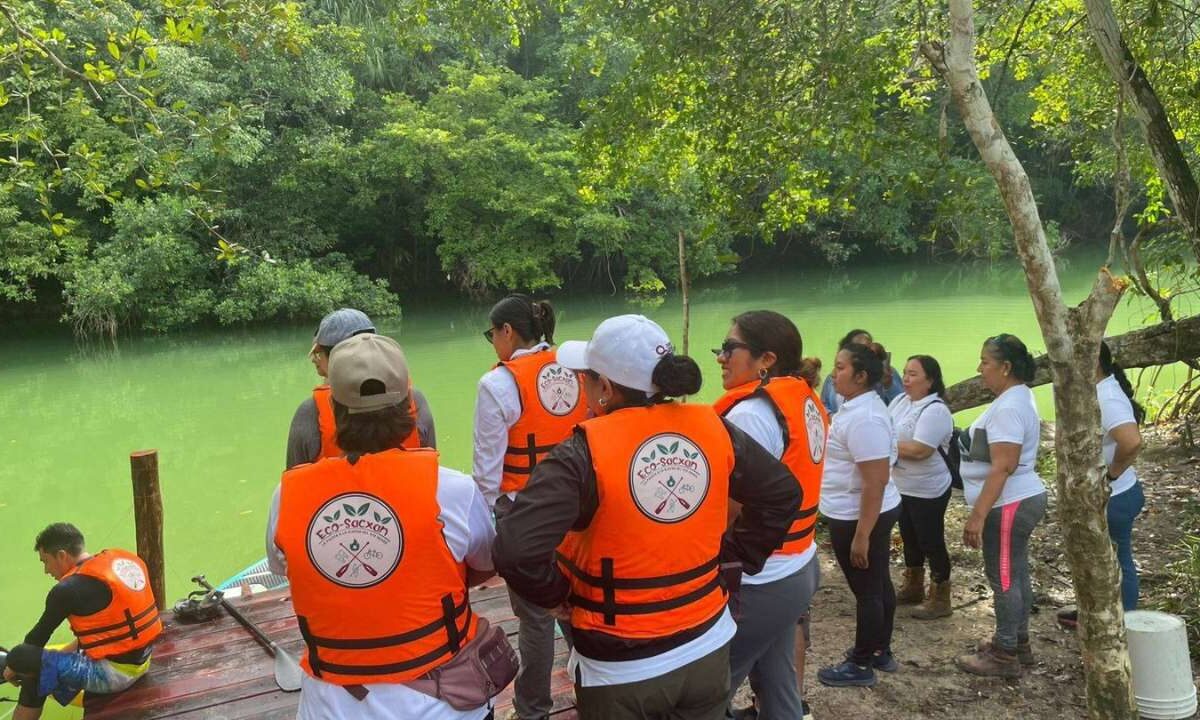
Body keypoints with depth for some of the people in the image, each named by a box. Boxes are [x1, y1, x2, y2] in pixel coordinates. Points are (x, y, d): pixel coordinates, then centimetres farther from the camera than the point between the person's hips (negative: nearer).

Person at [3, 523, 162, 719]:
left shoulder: (69, 589, -16)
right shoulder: (123, 559, 6)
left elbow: (37, 638, -3)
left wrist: (15, 666, 17)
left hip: (112, 673, -9)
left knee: (20, 656, -7)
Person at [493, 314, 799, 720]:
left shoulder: (585, 453, -21)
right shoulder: (713, 428, -6)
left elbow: (516, 551, -30)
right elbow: (782, 493, 6)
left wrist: (558, 594, -11)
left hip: (621, 669, -4)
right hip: (707, 647, 4)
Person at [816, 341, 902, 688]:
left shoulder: (864, 418, -26)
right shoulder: (860, 406, 7)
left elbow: (875, 482, -28)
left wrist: (861, 536, -25)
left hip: (860, 517, -10)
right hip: (871, 512, 10)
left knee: (866, 590, 4)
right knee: (878, 584, 20)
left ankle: (861, 665, 18)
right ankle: (880, 652, 35)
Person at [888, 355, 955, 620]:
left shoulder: (935, 411, -23)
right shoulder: (900, 400, 5)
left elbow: (919, 450, -30)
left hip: (927, 491, -9)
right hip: (902, 487, 9)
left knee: (931, 542, 3)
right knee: (910, 538, 20)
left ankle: (940, 599, 16)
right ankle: (913, 588, 36)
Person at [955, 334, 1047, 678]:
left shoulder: (1008, 407, -23)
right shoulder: (1017, 397, 11)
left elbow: (1002, 467, -28)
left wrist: (977, 515, -28)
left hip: (1010, 505, -11)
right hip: (1020, 500, 11)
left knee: (1004, 578, -2)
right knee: (1015, 574, 18)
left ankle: (1005, 656, 7)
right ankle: (1017, 643, 30)